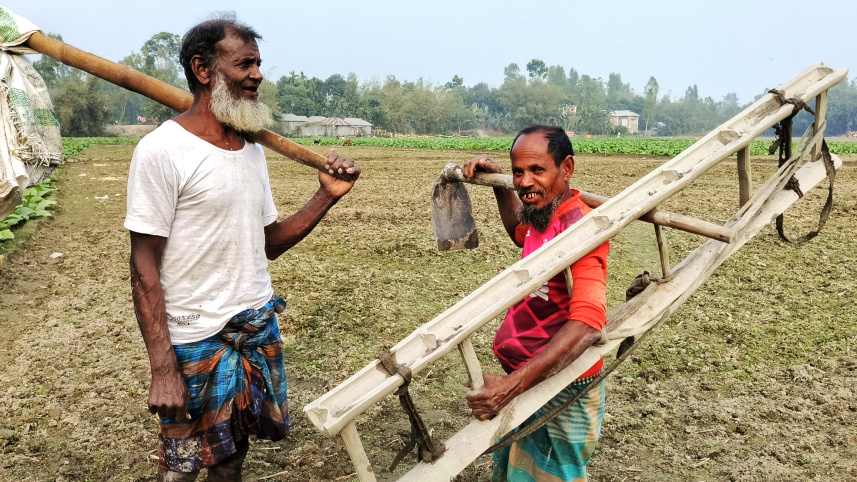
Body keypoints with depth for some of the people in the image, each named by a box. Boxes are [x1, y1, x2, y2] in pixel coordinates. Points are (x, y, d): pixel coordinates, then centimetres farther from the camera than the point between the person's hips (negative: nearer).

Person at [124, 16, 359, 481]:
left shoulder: (252, 149, 9)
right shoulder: (162, 150, -14)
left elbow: (269, 242, 9)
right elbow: (144, 269, -15)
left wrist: (327, 195, -2)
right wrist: (162, 369, -19)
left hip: (260, 329, 6)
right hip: (198, 342, -6)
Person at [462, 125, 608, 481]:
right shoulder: (544, 220, 4)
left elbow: (587, 324, -37)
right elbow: (520, 234, 31)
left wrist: (512, 385, -44)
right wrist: (499, 182, 17)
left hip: (560, 392, -9)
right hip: (526, 382, 9)